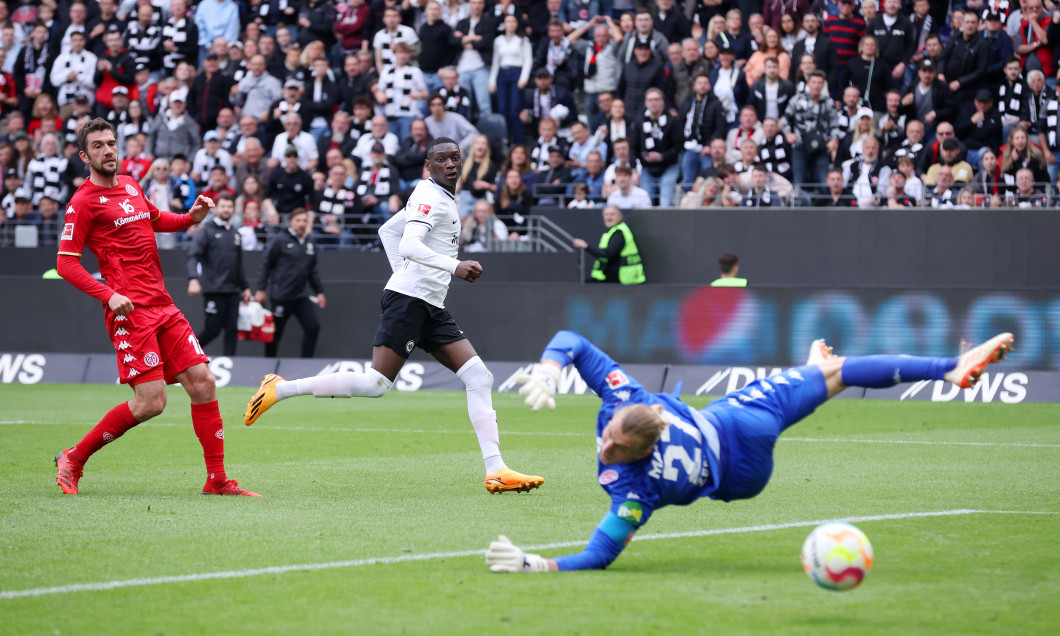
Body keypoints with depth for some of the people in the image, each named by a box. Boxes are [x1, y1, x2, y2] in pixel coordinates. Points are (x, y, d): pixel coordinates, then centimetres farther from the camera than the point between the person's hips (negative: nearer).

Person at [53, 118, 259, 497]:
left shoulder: (130, 185, 17)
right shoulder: (84, 202, -6)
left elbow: (156, 220, 37)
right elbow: (66, 263, -9)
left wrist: (192, 218, 16)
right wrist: (108, 295, -22)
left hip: (164, 307, 8)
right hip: (130, 311, -8)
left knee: (202, 382, 0)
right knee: (150, 402, -14)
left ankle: (217, 480, 6)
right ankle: (73, 460, 2)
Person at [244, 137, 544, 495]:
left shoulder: (441, 198, 21)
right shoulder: (430, 196, -8)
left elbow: (388, 230, 29)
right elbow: (409, 245, -23)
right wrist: (454, 267, -31)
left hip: (432, 307, 10)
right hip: (409, 299, -10)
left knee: (479, 378, 0)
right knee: (377, 384, -16)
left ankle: (496, 471, -4)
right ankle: (279, 390, -8)